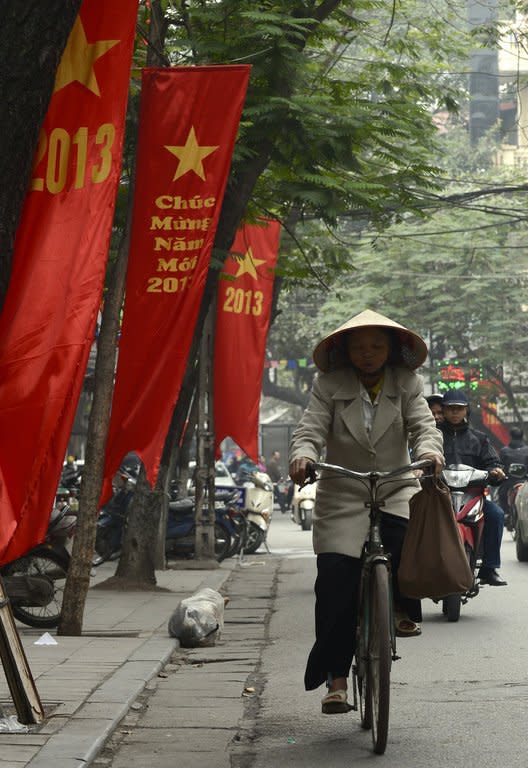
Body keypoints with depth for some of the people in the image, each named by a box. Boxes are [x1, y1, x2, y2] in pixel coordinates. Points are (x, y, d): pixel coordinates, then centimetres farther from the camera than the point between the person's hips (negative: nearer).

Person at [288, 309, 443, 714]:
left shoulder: (406, 384, 5)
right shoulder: (329, 385, 2)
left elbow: (424, 425, -6)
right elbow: (310, 429, -7)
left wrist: (429, 451, -30)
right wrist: (303, 456, -30)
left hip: (397, 489, 1)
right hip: (342, 496, 0)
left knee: (406, 539, -32)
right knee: (336, 581, -12)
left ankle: (405, 609, -1)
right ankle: (336, 679, -8)